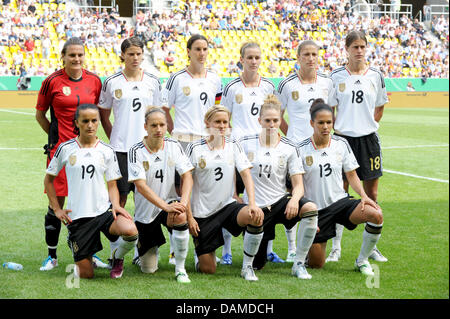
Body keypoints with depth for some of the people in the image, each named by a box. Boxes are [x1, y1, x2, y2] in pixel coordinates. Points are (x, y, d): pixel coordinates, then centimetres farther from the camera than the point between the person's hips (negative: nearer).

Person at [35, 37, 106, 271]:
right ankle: (52, 256, 10)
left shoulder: (94, 81, 6)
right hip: (60, 147, -3)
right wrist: (56, 136, 5)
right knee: (57, 201, -1)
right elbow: (40, 114, 7)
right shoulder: (52, 81, -3)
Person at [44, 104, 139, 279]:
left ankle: (117, 258, 3)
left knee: (130, 231, -33)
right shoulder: (66, 149, 1)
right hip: (77, 216, -1)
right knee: (86, 274, -1)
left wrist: (115, 204, -11)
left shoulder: (107, 151, 5)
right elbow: (48, 179, 11)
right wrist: (56, 208, 4)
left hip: (104, 211, 1)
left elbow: (112, 184, 8)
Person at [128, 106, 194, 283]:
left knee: (180, 216, -38)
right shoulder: (136, 151, -13)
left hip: (169, 203, 1)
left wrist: (183, 202, -26)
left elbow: (187, 176, -7)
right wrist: (166, 206, -30)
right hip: (145, 212, -1)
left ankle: (180, 269, -21)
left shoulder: (174, 146, -4)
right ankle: (152, 246, 41)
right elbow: (141, 186, -20)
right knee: (148, 269, 2)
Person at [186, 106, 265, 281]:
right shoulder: (195, 148, -6)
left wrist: (252, 204, -22)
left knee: (257, 217, -31)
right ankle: (201, 253, 36)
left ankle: (247, 267, -14)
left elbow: (246, 174, -5)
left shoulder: (233, 145, 3)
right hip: (202, 212, -2)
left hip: (227, 205, 2)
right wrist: (189, 217, -10)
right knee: (208, 270, -3)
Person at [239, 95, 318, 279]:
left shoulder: (289, 148, -1)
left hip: (280, 201, 0)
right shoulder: (245, 143, -1)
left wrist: (294, 199, -25)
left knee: (311, 208, -33)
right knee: (256, 264, -3)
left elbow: (298, 185, -4)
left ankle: (299, 264, -22)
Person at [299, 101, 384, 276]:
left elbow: (351, 175, 10)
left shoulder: (341, 144, 2)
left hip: (341, 202, 2)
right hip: (316, 209, -2)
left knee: (376, 215, -27)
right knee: (316, 264, -3)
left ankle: (362, 260, -7)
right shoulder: (302, 150, -7)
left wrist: (363, 195, -8)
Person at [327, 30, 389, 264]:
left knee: (371, 192, 4)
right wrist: (332, 132, -3)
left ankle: (372, 246, 13)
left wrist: (372, 125, 7)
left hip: (368, 139, 2)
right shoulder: (336, 76, -1)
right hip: (343, 138, -2)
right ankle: (336, 247, 7)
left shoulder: (376, 76, 4)